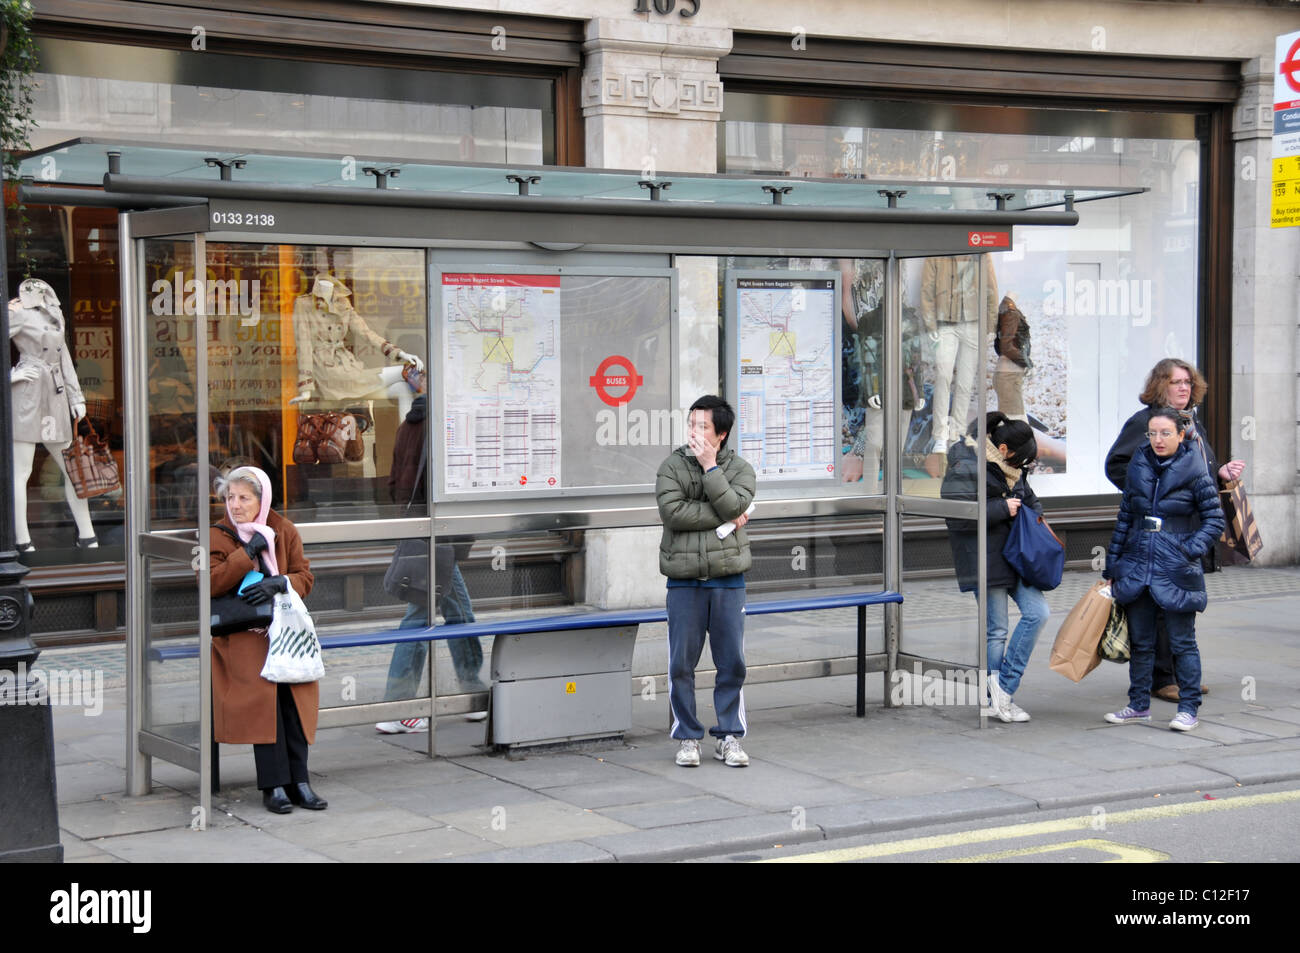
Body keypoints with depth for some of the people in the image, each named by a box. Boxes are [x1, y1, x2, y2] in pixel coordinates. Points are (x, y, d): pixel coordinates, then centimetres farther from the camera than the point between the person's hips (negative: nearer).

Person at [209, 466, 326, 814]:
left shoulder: (283, 530, 11)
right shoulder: (218, 536, 3)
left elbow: (304, 577, 8)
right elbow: (211, 583, -11)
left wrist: (279, 582, -13)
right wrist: (248, 552, -14)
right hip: (242, 632, -2)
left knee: (294, 696, -17)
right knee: (262, 693, -23)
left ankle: (298, 780, -10)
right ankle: (274, 786, -19)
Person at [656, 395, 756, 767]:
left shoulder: (739, 468, 4)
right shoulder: (671, 466, 2)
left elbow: (734, 506, -14)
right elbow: (672, 511, -13)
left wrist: (710, 467, -13)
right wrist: (724, 518, -12)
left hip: (728, 578, 1)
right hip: (684, 581, 0)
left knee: (731, 663, 4)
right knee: (681, 664, 2)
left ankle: (729, 737, 15)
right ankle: (688, 737, 14)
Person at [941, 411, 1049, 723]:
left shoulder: (1012, 465, 10)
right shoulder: (964, 467, -15)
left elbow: (1025, 494, 29)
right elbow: (956, 515, -21)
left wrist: (1035, 511, 8)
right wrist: (1002, 509, -19)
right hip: (985, 559, -8)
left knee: (1037, 612, -3)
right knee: (996, 630, -3)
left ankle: (1003, 686, 4)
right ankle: (997, 699, 11)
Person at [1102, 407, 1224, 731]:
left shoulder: (1193, 472, -6)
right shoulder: (1138, 468, 7)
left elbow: (1215, 519, -2)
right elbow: (1124, 519, 13)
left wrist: (1192, 549, -16)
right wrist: (1112, 564, 11)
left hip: (1176, 570, -4)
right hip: (1137, 566, 4)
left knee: (1182, 642, 2)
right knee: (1140, 641, 11)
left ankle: (1188, 708, 10)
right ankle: (1139, 705, 21)